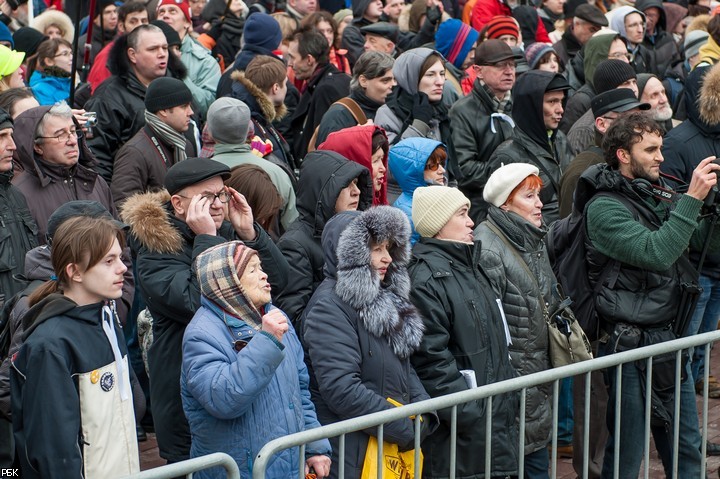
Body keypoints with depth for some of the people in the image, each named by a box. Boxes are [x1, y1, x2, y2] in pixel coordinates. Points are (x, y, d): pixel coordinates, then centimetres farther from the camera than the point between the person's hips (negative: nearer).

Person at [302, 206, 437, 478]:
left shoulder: (385, 299, 13)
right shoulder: (329, 307, -15)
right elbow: (341, 389, -23)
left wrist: (424, 413, -1)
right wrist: (405, 429, -19)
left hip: (398, 447, 8)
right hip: (354, 454, -8)